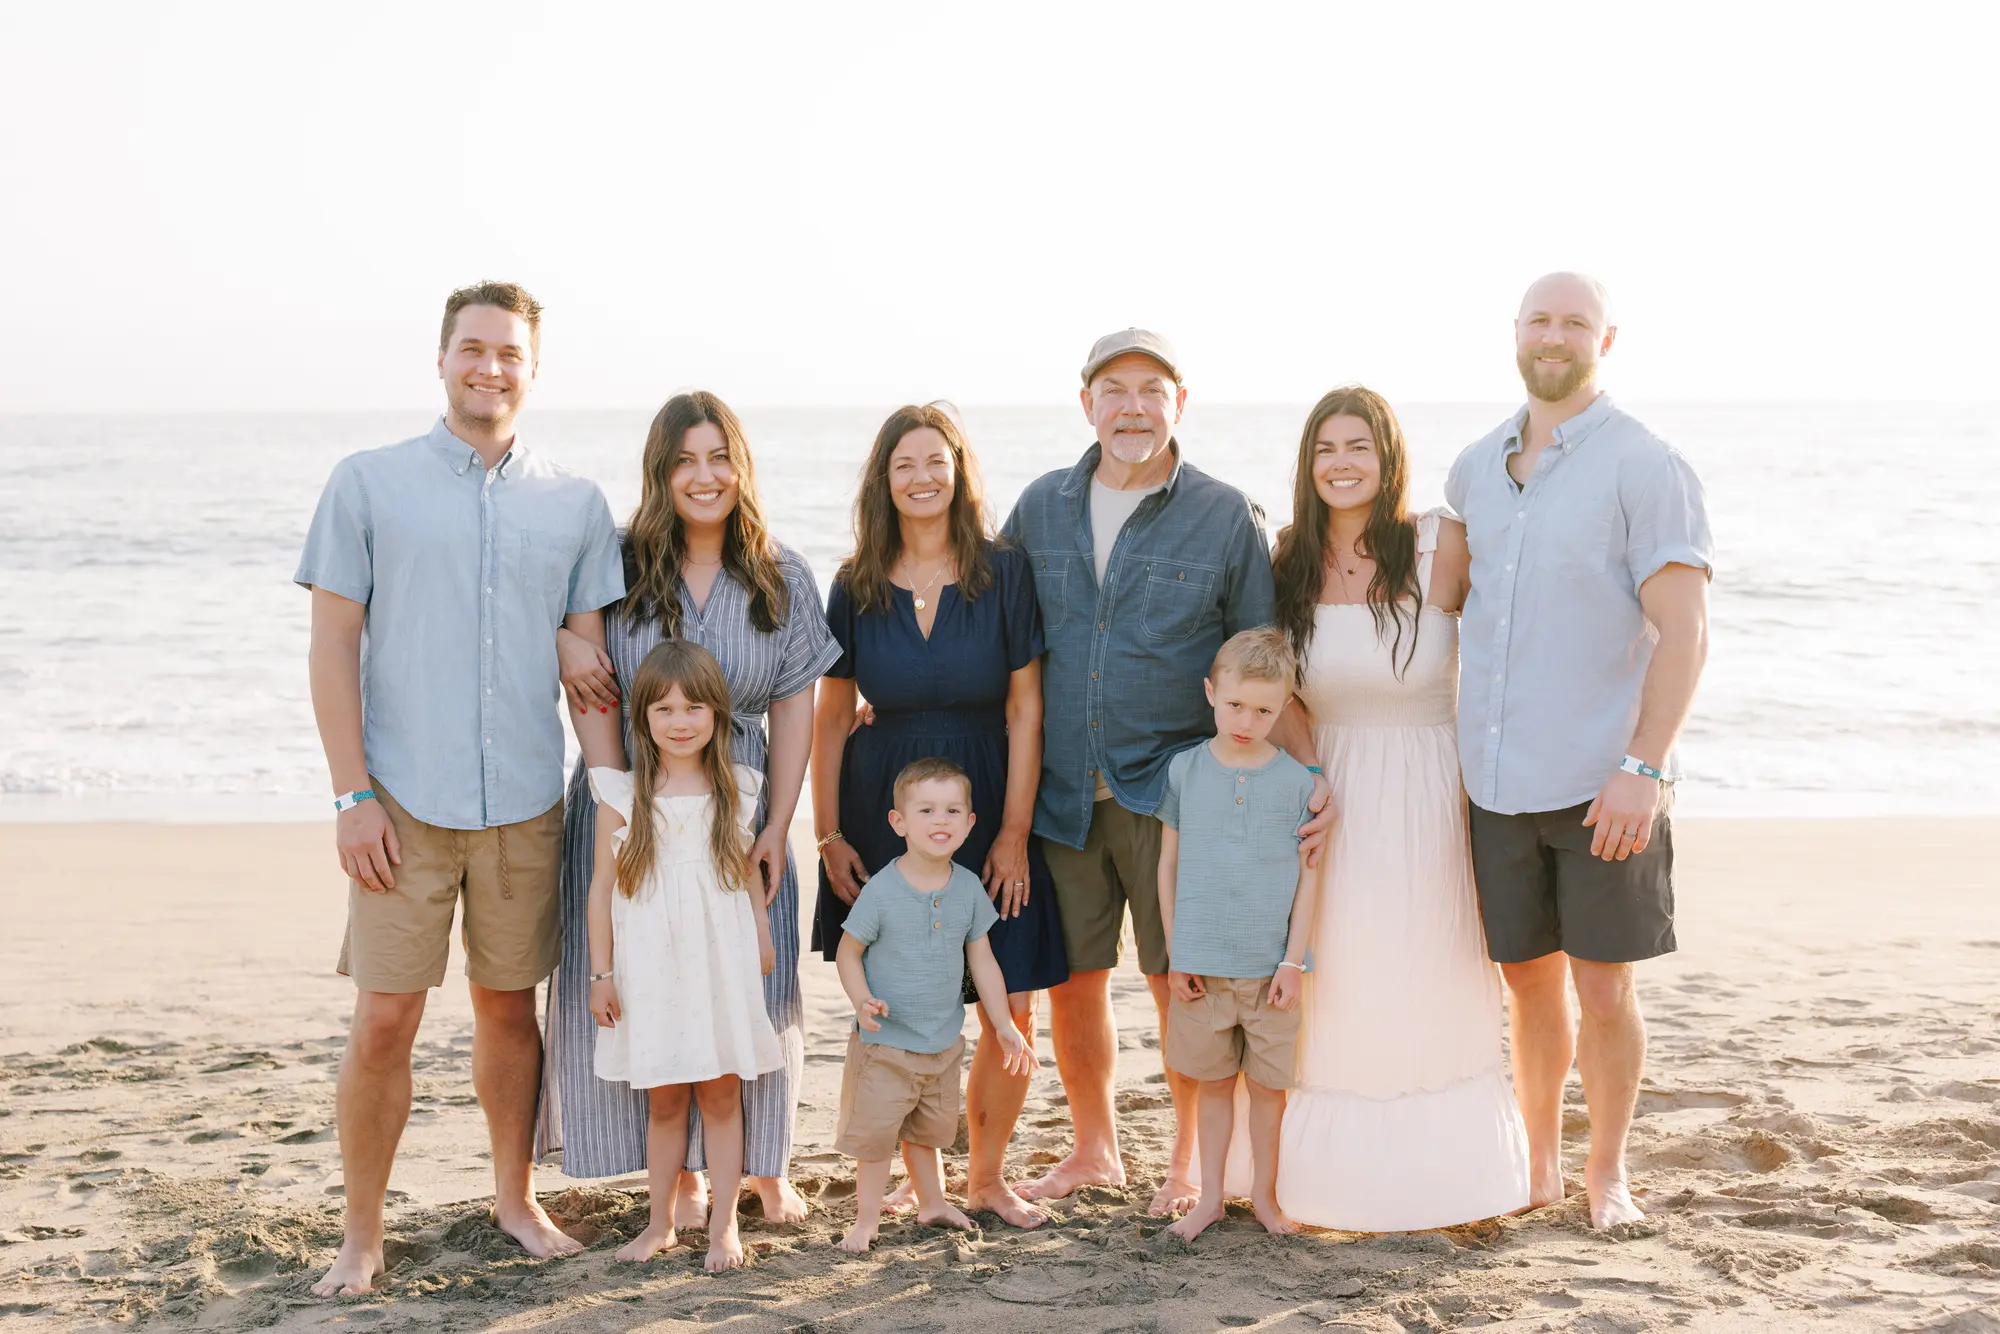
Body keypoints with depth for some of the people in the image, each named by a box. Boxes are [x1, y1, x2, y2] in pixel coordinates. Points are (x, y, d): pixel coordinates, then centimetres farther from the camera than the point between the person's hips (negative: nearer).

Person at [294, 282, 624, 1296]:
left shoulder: (576, 505, 8)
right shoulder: (368, 482, 2)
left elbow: (590, 662, 10)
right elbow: (333, 648, -1)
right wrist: (352, 795, -7)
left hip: (527, 804, 2)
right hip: (404, 801, -2)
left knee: (509, 1007, 13)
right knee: (382, 1021, -2)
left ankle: (514, 1197, 29)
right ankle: (361, 1231, 12)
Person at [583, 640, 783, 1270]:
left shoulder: (738, 789, 4)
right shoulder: (624, 794, -1)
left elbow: (752, 876, 11)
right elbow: (602, 886, 1)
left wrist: (763, 941, 2)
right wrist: (600, 973, 0)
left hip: (721, 963, 1)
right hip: (650, 967, 0)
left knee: (721, 1095, 4)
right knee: (663, 1099, 8)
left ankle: (724, 1224, 12)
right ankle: (660, 1223, 19)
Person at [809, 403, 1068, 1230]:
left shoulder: (1004, 574, -2)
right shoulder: (856, 587, 2)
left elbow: (1024, 710, -2)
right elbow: (830, 718, 7)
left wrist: (1013, 833, -6)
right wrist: (827, 835, 1)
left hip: (987, 807, 0)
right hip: (882, 814, 1)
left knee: (1011, 1009, -3)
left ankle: (986, 1176, 16)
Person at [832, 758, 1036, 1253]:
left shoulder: (969, 888, -2)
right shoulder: (881, 890, -16)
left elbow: (982, 960, 6)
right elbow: (848, 952, -8)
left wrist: (1004, 1026, 6)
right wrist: (862, 1000, -25)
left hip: (944, 1041, 4)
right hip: (884, 1043, -4)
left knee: (928, 1129, 20)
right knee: (874, 1132, 2)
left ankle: (933, 1203, 37)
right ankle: (866, 1217, 17)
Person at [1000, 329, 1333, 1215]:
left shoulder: (1227, 518, 0)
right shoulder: (1040, 508, 8)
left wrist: (1311, 772, -12)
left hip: (1173, 791, -3)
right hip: (1061, 793, 3)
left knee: (1181, 984, 2)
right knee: (1070, 982, 9)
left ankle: (1192, 1161, 21)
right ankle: (1093, 1150, 29)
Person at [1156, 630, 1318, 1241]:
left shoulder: (1297, 780, -3)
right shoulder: (1185, 770, 0)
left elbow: (1309, 875, 0)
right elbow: (1169, 864, 5)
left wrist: (1293, 961, -4)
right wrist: (1174, 954, 3)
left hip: (1269, 966, -1)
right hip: (1201, 962, 1)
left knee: (1269, 1084, 8)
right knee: (1213, 1081, 11)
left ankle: (1265, 1195, 22)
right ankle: (1210, 1196, 22)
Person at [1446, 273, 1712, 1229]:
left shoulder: (1644, 466, -6)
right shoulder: (1475, 468, 12)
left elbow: (1683, 630, -11)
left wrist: (1645, 768, -19)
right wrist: (1450, 750, 15)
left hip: (1603, 783, -5)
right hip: (1497, 781, 5)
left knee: (1602, 986, 2)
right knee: (1529, 979, 12)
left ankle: (1606, 1172, 20)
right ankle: (1539, 1163, 27)